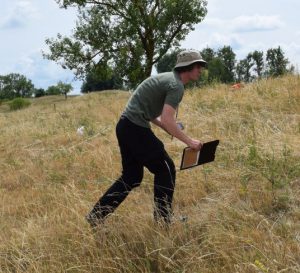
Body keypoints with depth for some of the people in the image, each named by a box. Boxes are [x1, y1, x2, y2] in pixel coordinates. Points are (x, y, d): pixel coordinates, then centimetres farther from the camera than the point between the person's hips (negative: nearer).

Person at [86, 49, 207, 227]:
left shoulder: (166, 79, 20)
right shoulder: (176, 85, -12)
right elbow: (167, 120, -22)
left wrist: (170, 129, 17)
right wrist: (188, 141, -14)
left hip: (126, 126, 10)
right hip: (136, 128, -10)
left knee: (131, 177, 14)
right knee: (165, 169, 3)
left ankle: (96, 216, 14)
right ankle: (163, 219, 12)